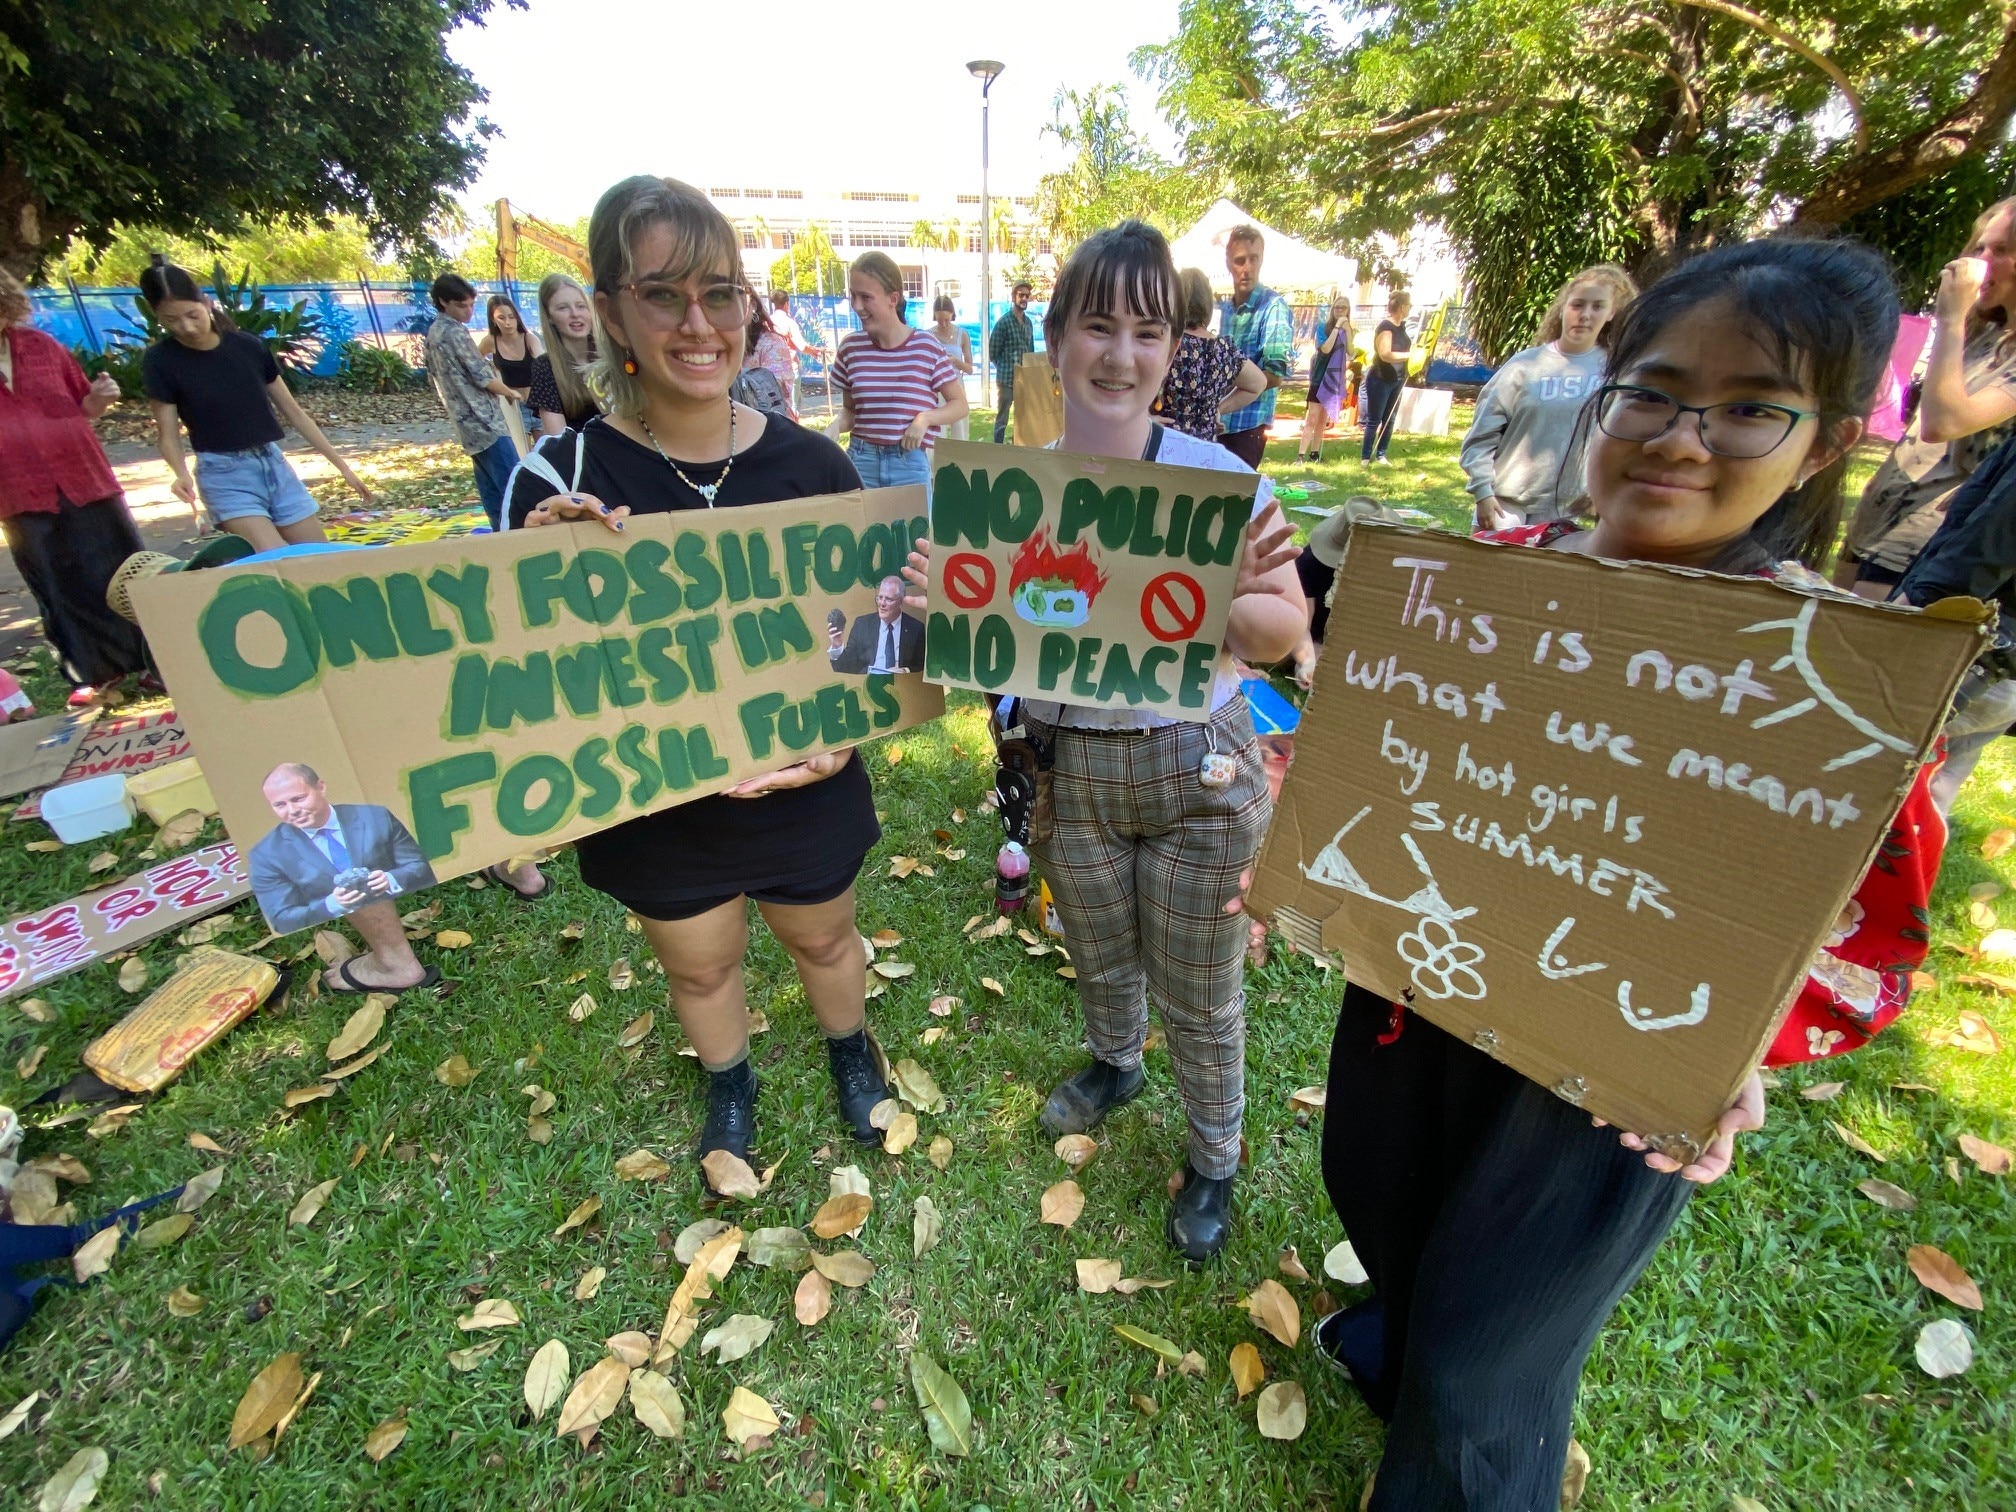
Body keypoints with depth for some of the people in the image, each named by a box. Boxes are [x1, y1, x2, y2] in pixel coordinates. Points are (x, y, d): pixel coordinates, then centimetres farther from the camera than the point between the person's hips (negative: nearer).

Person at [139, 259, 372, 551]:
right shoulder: (160, 361, -5)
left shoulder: (248, 345, 1)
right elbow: (168, 434, -3)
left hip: (274, 463, 4)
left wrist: (342, 465, 7)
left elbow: (293, 411, 8)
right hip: (224, 474, -3)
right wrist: (182, 473, -24)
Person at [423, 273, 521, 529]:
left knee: (491, 488, 10)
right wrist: (509, 393, 5)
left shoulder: (433, 333, 17)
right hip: (484, 421, -10)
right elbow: (483, 377, -13)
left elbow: (434, 375, 22)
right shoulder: (456, 332, -12)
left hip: (466, 422, 10)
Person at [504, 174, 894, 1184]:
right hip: (655, 808, 0)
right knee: (698, 965, 26)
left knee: (824, 938, 27)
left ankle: (851, 1053, 60)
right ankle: (728, 1084, 59)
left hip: (805, 792, 1)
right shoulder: (564, 478, -15)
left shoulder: (810, 464, -11)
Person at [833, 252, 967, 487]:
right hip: (860, 461, 2)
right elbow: (850, 410, 14)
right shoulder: (850, 346, 3)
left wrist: (925, 418, -15)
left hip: (910, 465, -2)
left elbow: (959, 405, 2)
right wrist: (836, 426, -8)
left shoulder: (926, 347, -5)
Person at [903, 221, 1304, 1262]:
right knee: (1097, 956, 26)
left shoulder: (1217, 477, -13)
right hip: (1066, 771, 3)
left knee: (1198, 994, 13)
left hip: (1196, 769, -2)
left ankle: (1214, 1158, 44)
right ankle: (1114, 1065, 61)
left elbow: (1283, 640, -8)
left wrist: (1232, 602, -30)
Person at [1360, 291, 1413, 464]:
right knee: (1374, 421, -3)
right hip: (1380, 381, -8)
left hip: (1396, 381, 8)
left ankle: (1381, 455, 18)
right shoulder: (1385, 327, -19)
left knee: (1389, 421, 10)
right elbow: (1385, 355, -29)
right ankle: (1365, 458, 4)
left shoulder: (1401, 326, 8)